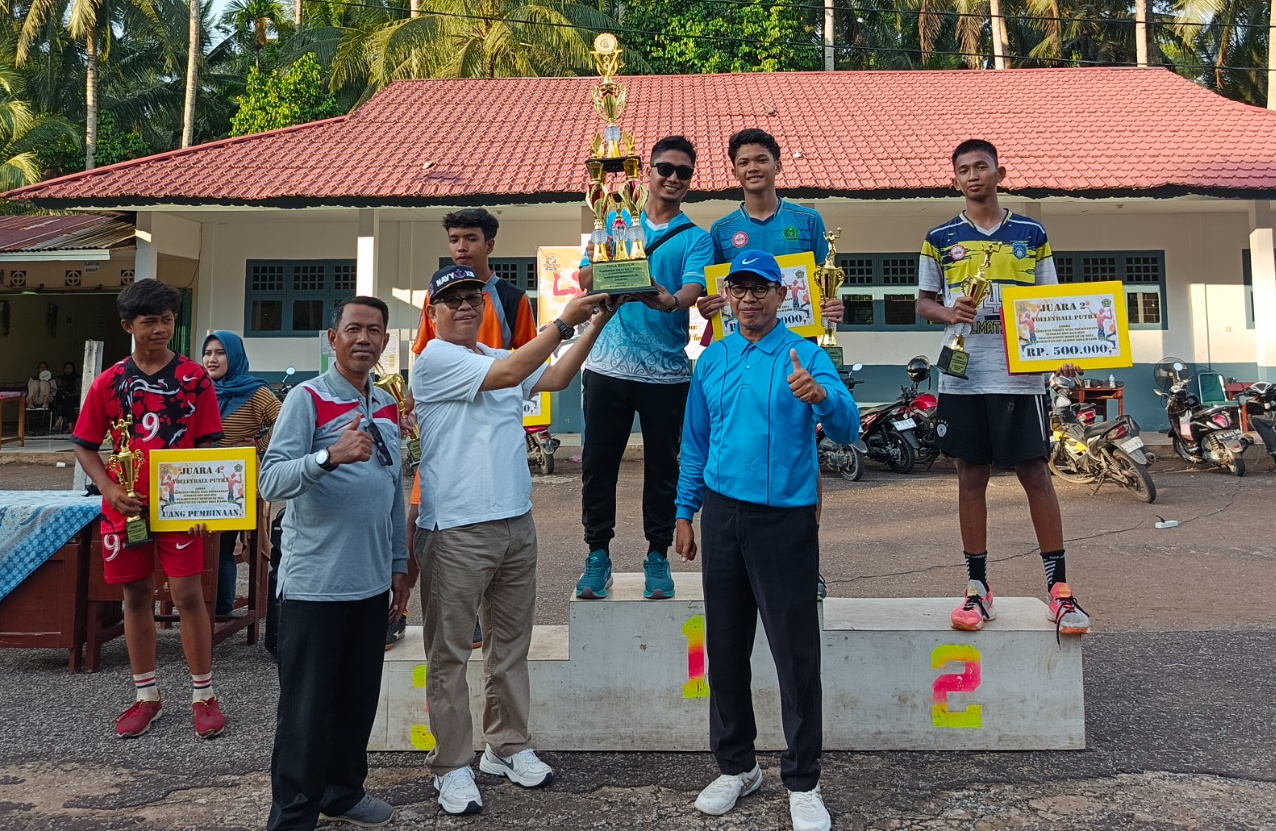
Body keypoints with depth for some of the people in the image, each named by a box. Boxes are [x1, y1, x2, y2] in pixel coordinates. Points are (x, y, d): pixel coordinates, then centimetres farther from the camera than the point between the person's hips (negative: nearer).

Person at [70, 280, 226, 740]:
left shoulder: (194, 377, -2)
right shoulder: (109, 383, 3)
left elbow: (208, 444, -1)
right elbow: (84, 447, 8)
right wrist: (110, 488, -9)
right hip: (126, 507, 3)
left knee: (188, 595, -3)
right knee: (136, 597, 11)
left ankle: (203, 695, 11)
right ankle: (146, 696, 24)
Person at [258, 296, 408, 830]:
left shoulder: (387, 406, 12)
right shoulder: (307, 399, -8)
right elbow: (270, 481, -19)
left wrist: (398, 564, 17)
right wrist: (330, 456, -35)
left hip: (371, 582, 6)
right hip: (314, 581, -6)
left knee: (359, 698, 16)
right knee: (306, 706, 3)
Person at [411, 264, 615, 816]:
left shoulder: (500, 358, 16)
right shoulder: (434, 360, -8)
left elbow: (556, 378, 11)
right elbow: (507, 374, -19)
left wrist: (596, 325, 2)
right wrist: (565, 321, -17)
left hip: (516, 524, 8)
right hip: (455, 530, -7)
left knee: (510, 645, 16)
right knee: (449, 653, 3)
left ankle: (508, 747, 30)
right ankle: (452, 766, 16)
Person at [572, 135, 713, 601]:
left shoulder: (696, 238, 7)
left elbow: (692, 290, -10)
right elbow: (586, 280, 6)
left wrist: (670, 301, -33)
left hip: (666, 370, -1)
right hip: (608, 365, 1)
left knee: (662, 468, 7)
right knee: (598, 463, 4)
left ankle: (658, 556, 21)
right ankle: (598, 554, 18)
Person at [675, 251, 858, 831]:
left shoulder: (807, 357, -3)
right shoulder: (712, 361, 10)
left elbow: (846, 429, -16)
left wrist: (820, 396, -37)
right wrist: (685, 513, 11)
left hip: (785, 520, -4)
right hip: (722, 515, 4)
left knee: (796, 654, 0)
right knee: (725, 648, 12)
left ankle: (802, 782, 16)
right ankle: (736, 766, 29)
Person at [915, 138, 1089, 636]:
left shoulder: (1032, 234, 9)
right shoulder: (940, 238, 8)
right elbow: (924, 301, 12)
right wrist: (948, 312, -10)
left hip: (1021, 374, -1)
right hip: (963, 375, 1)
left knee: (1035, 473, -1)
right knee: (971, 477, 5)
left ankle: (1058, 587, 6)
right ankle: (977, 587, 14)